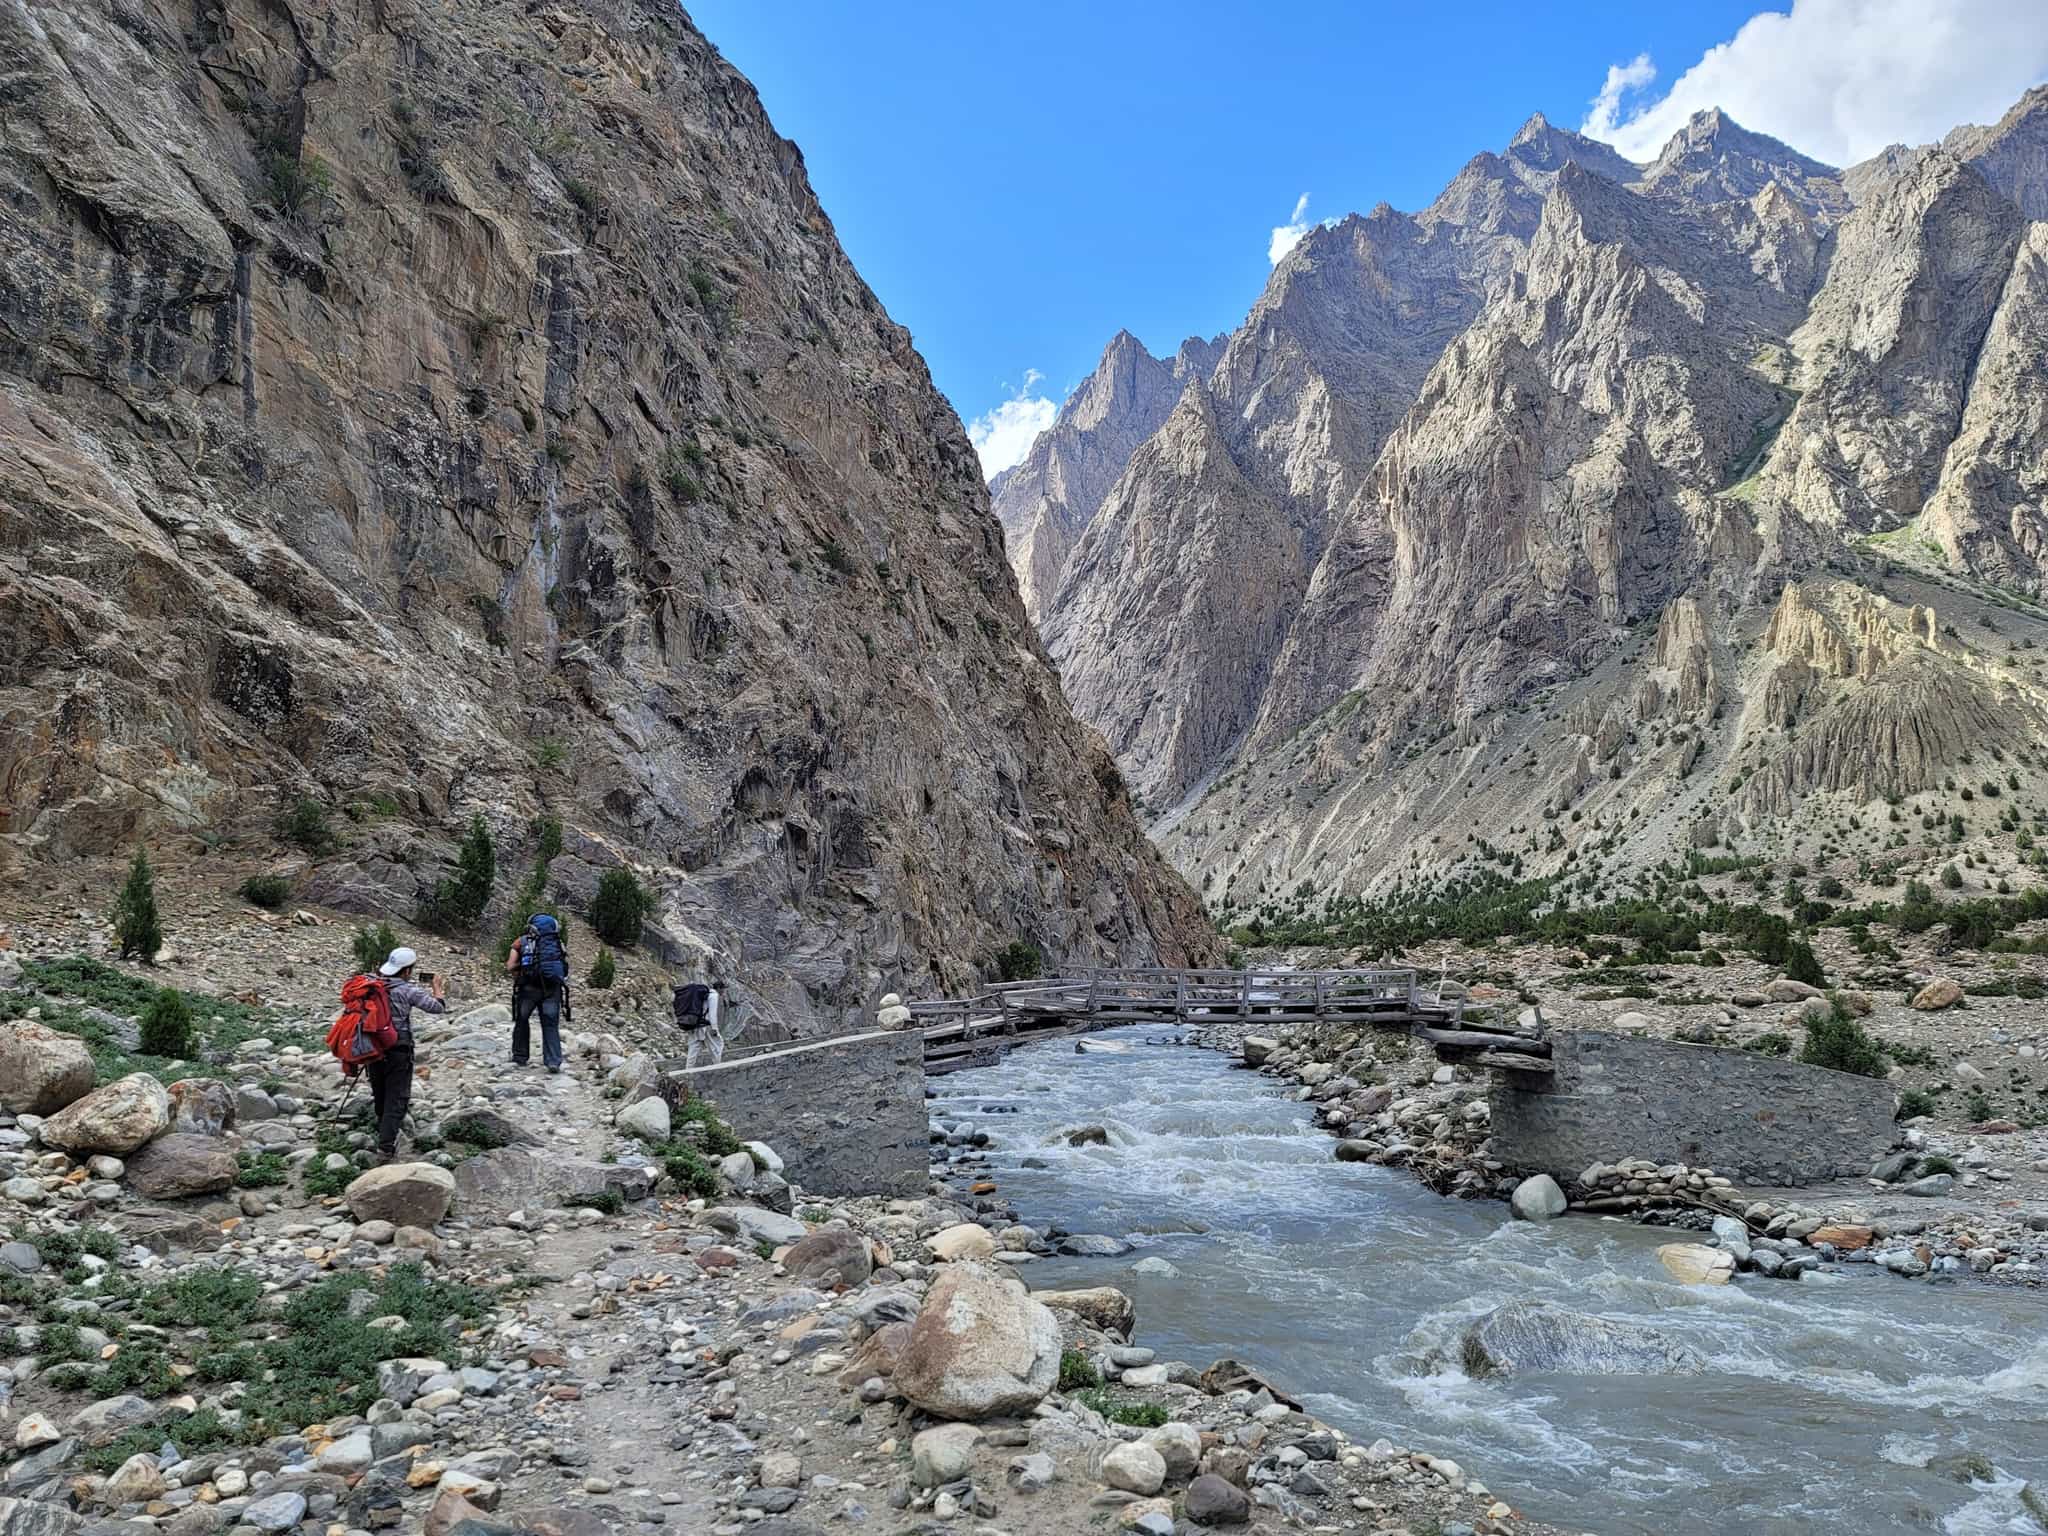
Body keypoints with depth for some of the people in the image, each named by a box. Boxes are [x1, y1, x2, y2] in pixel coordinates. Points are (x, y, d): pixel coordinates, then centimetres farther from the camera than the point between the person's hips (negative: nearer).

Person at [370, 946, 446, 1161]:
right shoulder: (408, 990, -12)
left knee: (380, 1095, 23)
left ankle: (384, 1130, 45)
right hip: (398, 1051, -5)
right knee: (396, 1099, 0)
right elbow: (437, 1007, -9)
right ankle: (385, 1147, -8)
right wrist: (438, 992, 11)